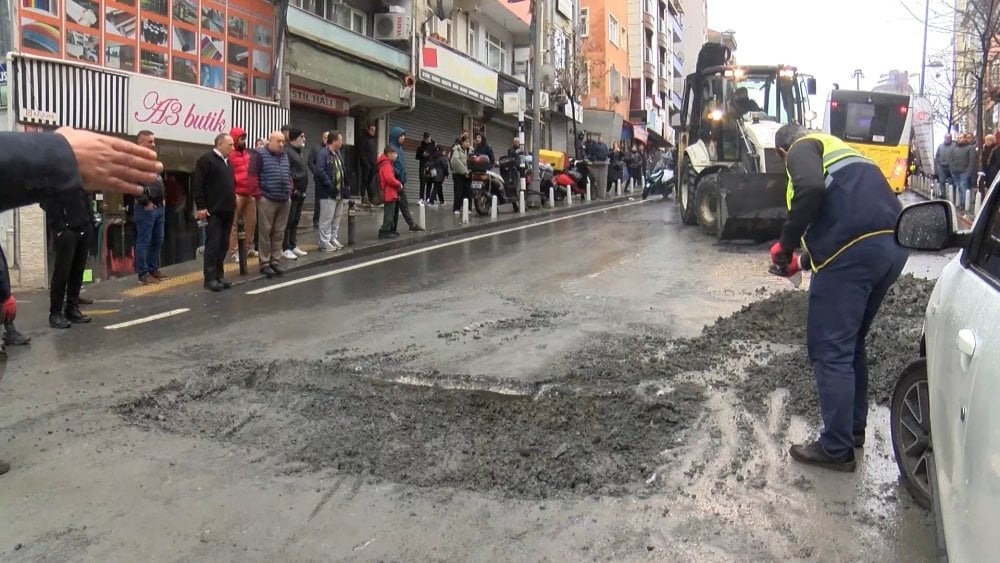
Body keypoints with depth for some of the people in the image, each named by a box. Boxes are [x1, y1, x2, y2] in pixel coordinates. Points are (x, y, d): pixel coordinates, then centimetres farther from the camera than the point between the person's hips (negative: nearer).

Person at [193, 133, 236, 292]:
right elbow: (198, 184, -13)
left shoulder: (228, 162, 18)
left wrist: (233, 204, 16)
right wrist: (201, 207, -17)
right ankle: (210, 278, -2)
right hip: (213, 211, -8)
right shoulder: (206, 159, -8)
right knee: (213, 245, -6)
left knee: (223, 245, 10)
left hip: (227, 211, 8)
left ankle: (219, 275, 17)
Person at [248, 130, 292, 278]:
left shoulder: (285, 156, 17)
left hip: (284, 200, 6)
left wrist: (289, 191, 12)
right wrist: (258, 193, -12)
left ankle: (275, 261, 16)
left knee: (279, 232, 9)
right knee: (265, 232, -2)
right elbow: (252, 175, -10)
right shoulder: (259, 154, -5)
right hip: (267, 200, -6)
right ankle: (264, 263, 3)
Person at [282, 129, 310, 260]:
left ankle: (293, 246, 22)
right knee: (288, 221, -4)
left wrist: (304, 188, 16)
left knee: (295, 221, 15)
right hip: (292, 193, -9)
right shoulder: (287, 152, -13)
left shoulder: (300, 152, 18)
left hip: (301, 193, 9)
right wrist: (292, 190, -19)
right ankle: (286, 248, 0)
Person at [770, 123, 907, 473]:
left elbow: (811, 188, -17)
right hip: (893, 247, 9)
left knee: (830, 350, 0)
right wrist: (803, 262, 38)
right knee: (852, 342, 22)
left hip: (854, 251, -9)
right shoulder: (841, 150, 33)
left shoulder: (803, 148, 7)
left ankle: (837, 449, 6)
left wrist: (786, 244, -9)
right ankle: (854, 428, 33)